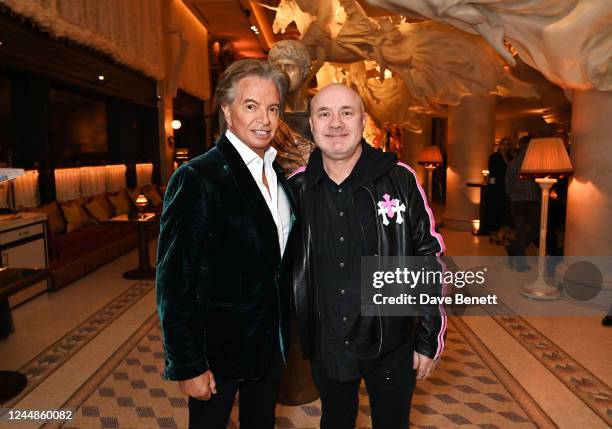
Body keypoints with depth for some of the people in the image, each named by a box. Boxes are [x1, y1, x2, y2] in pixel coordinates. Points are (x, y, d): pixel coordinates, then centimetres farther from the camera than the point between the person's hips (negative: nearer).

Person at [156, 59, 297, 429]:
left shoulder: (277, 174, 3)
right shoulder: (197, 178, -20)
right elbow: (175, 281, -19)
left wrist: (284, 334, 9)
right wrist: (188, 366, -16)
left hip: (272, 343, 6)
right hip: (218, 348, -6)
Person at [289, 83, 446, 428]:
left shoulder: (399, 179, -12)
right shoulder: (297, 187, -5)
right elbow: (286, 267, 5)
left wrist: (430, 340, -4)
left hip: (392, 345, -1)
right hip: (326, 346, 2)